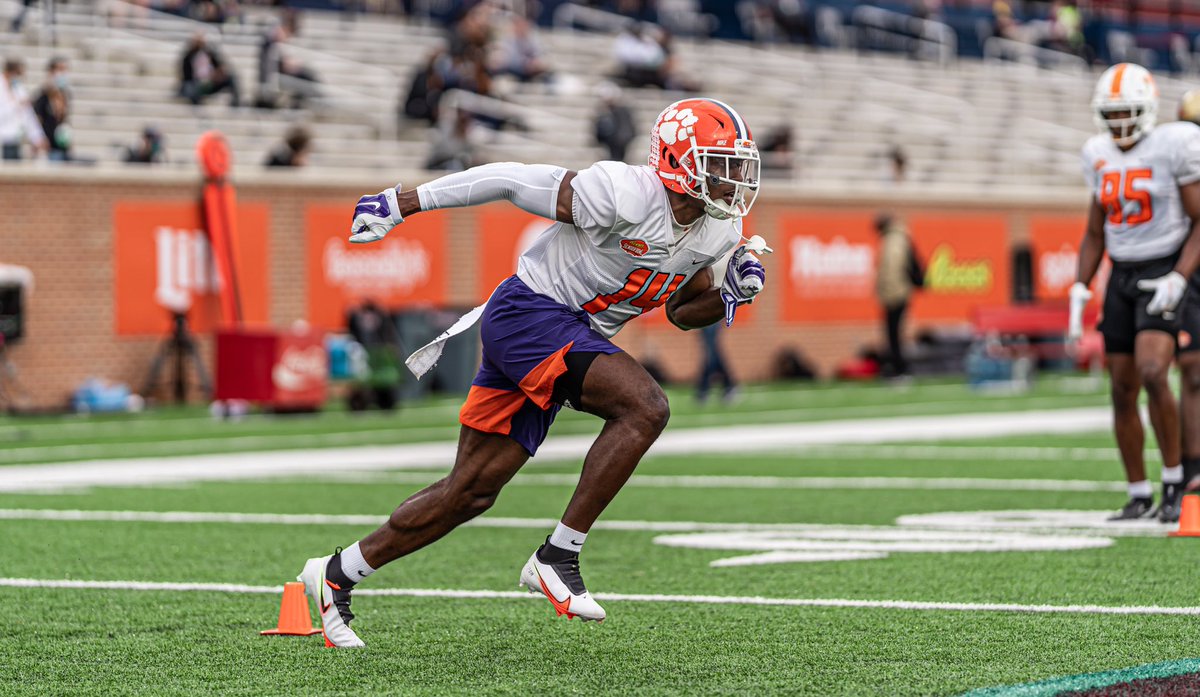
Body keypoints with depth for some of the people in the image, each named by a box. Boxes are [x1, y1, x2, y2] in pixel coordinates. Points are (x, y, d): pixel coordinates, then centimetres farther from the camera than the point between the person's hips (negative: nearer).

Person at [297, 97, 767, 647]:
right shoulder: (626, 195, -23)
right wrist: (401, 204, -13)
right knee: (644, 408, -25)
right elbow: (511, 179, -16)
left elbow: (682, 312, 18)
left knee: (472, 493, 8)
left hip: (573, 336, 9)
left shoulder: (717, 234, 2)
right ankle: (557, 558, -18)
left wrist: (728, 294, -5)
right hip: (528, 312, -9)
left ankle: (338, 574, 19)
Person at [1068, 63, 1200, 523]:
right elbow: (1094, 233, 16)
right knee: (1123, 391, 4)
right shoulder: (1101, 157, 8)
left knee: (1152, 375, -24)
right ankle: (1139, 497, 14)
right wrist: (1080, 291, 6)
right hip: (1121, 277, 6)